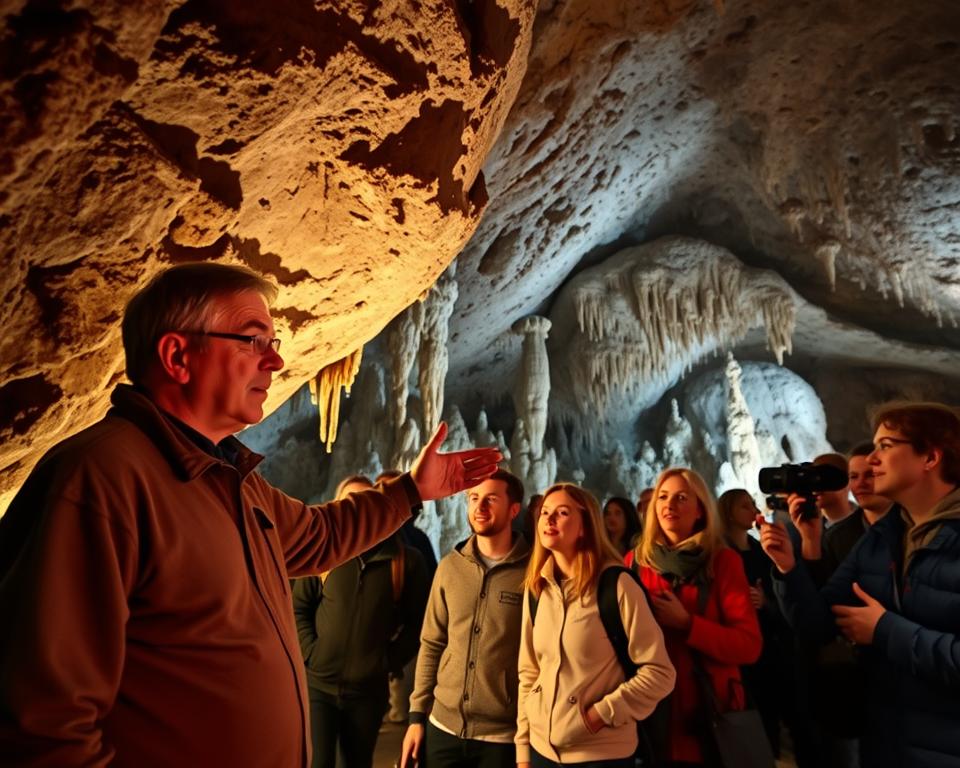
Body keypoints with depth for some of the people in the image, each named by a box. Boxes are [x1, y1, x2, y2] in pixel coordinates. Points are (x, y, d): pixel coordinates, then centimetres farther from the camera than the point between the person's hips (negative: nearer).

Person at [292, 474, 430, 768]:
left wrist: (391, 660, -7)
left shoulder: (406, 559, -4)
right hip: (318, 682, 0)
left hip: (368, 689, 0)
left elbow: (418, 621, 0)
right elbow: (298, 608, 5)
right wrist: (310, 651, -6)